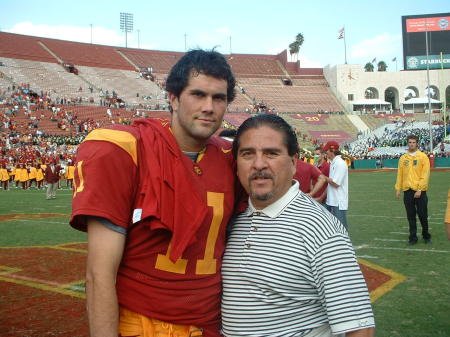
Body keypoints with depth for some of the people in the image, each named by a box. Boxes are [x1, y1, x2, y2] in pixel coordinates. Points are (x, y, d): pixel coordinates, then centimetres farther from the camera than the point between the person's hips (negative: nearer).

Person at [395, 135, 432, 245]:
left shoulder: (423, 157, -2)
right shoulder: (403, 158, 9)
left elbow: (425, 174, -7)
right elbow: (399, 174, 11)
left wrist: (420, 189, -14)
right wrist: (398, 189, 5)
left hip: (420, 191, -3)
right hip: (407, 191, 3)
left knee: (423, 215, 3)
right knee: (411, 216, 6)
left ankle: (426, 235, 22)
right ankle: (413, 237, 13)